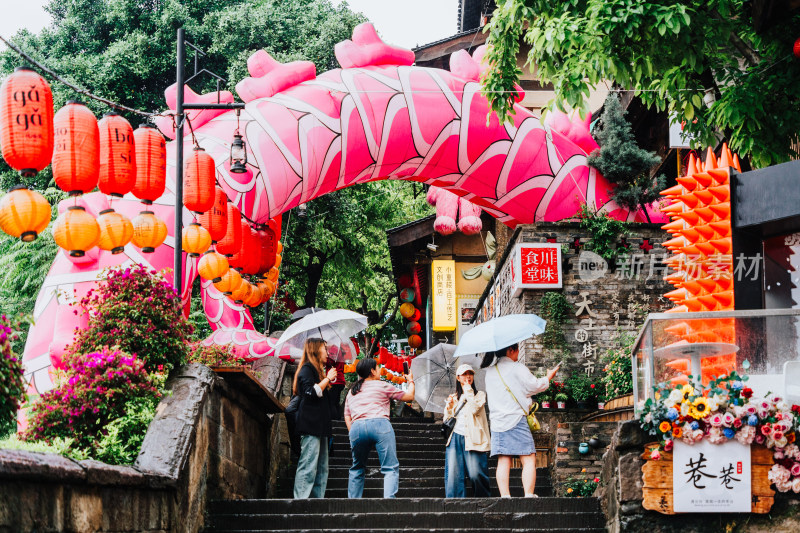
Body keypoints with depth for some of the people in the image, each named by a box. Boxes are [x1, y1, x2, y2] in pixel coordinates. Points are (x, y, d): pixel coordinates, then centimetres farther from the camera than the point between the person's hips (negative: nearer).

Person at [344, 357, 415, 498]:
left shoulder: (351, 392, 26)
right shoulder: (382, 386, 13)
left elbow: (347, 418, 20)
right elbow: (409, 396, 19)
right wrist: (410, 382, 37)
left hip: (356, 427, 4)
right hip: (379, 424, -4)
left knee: (357, 468, 21)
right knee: (391, 468, -5)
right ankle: (389, 499, -24)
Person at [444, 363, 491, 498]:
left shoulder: (480, 395, 12)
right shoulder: (453, 397, 22)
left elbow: (474, 409, -9)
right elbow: (446, 420, 19)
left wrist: (468, 389, -2)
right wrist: (449, 407, 1)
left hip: (472, 438, -3)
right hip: (455, 437, 3)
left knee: (476, 474, -13)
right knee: (453, 474, -9)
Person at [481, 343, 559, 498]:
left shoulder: (490, 372, 14)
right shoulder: (517, 368, -5)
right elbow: (535, 386, -1)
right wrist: (548, 377, 18)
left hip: (496, 421, 6)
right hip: (516, 419, -6)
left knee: (503, 461, 2)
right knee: (528, 460, -3)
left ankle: (504, 495, -7)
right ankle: (528, 494, -13)